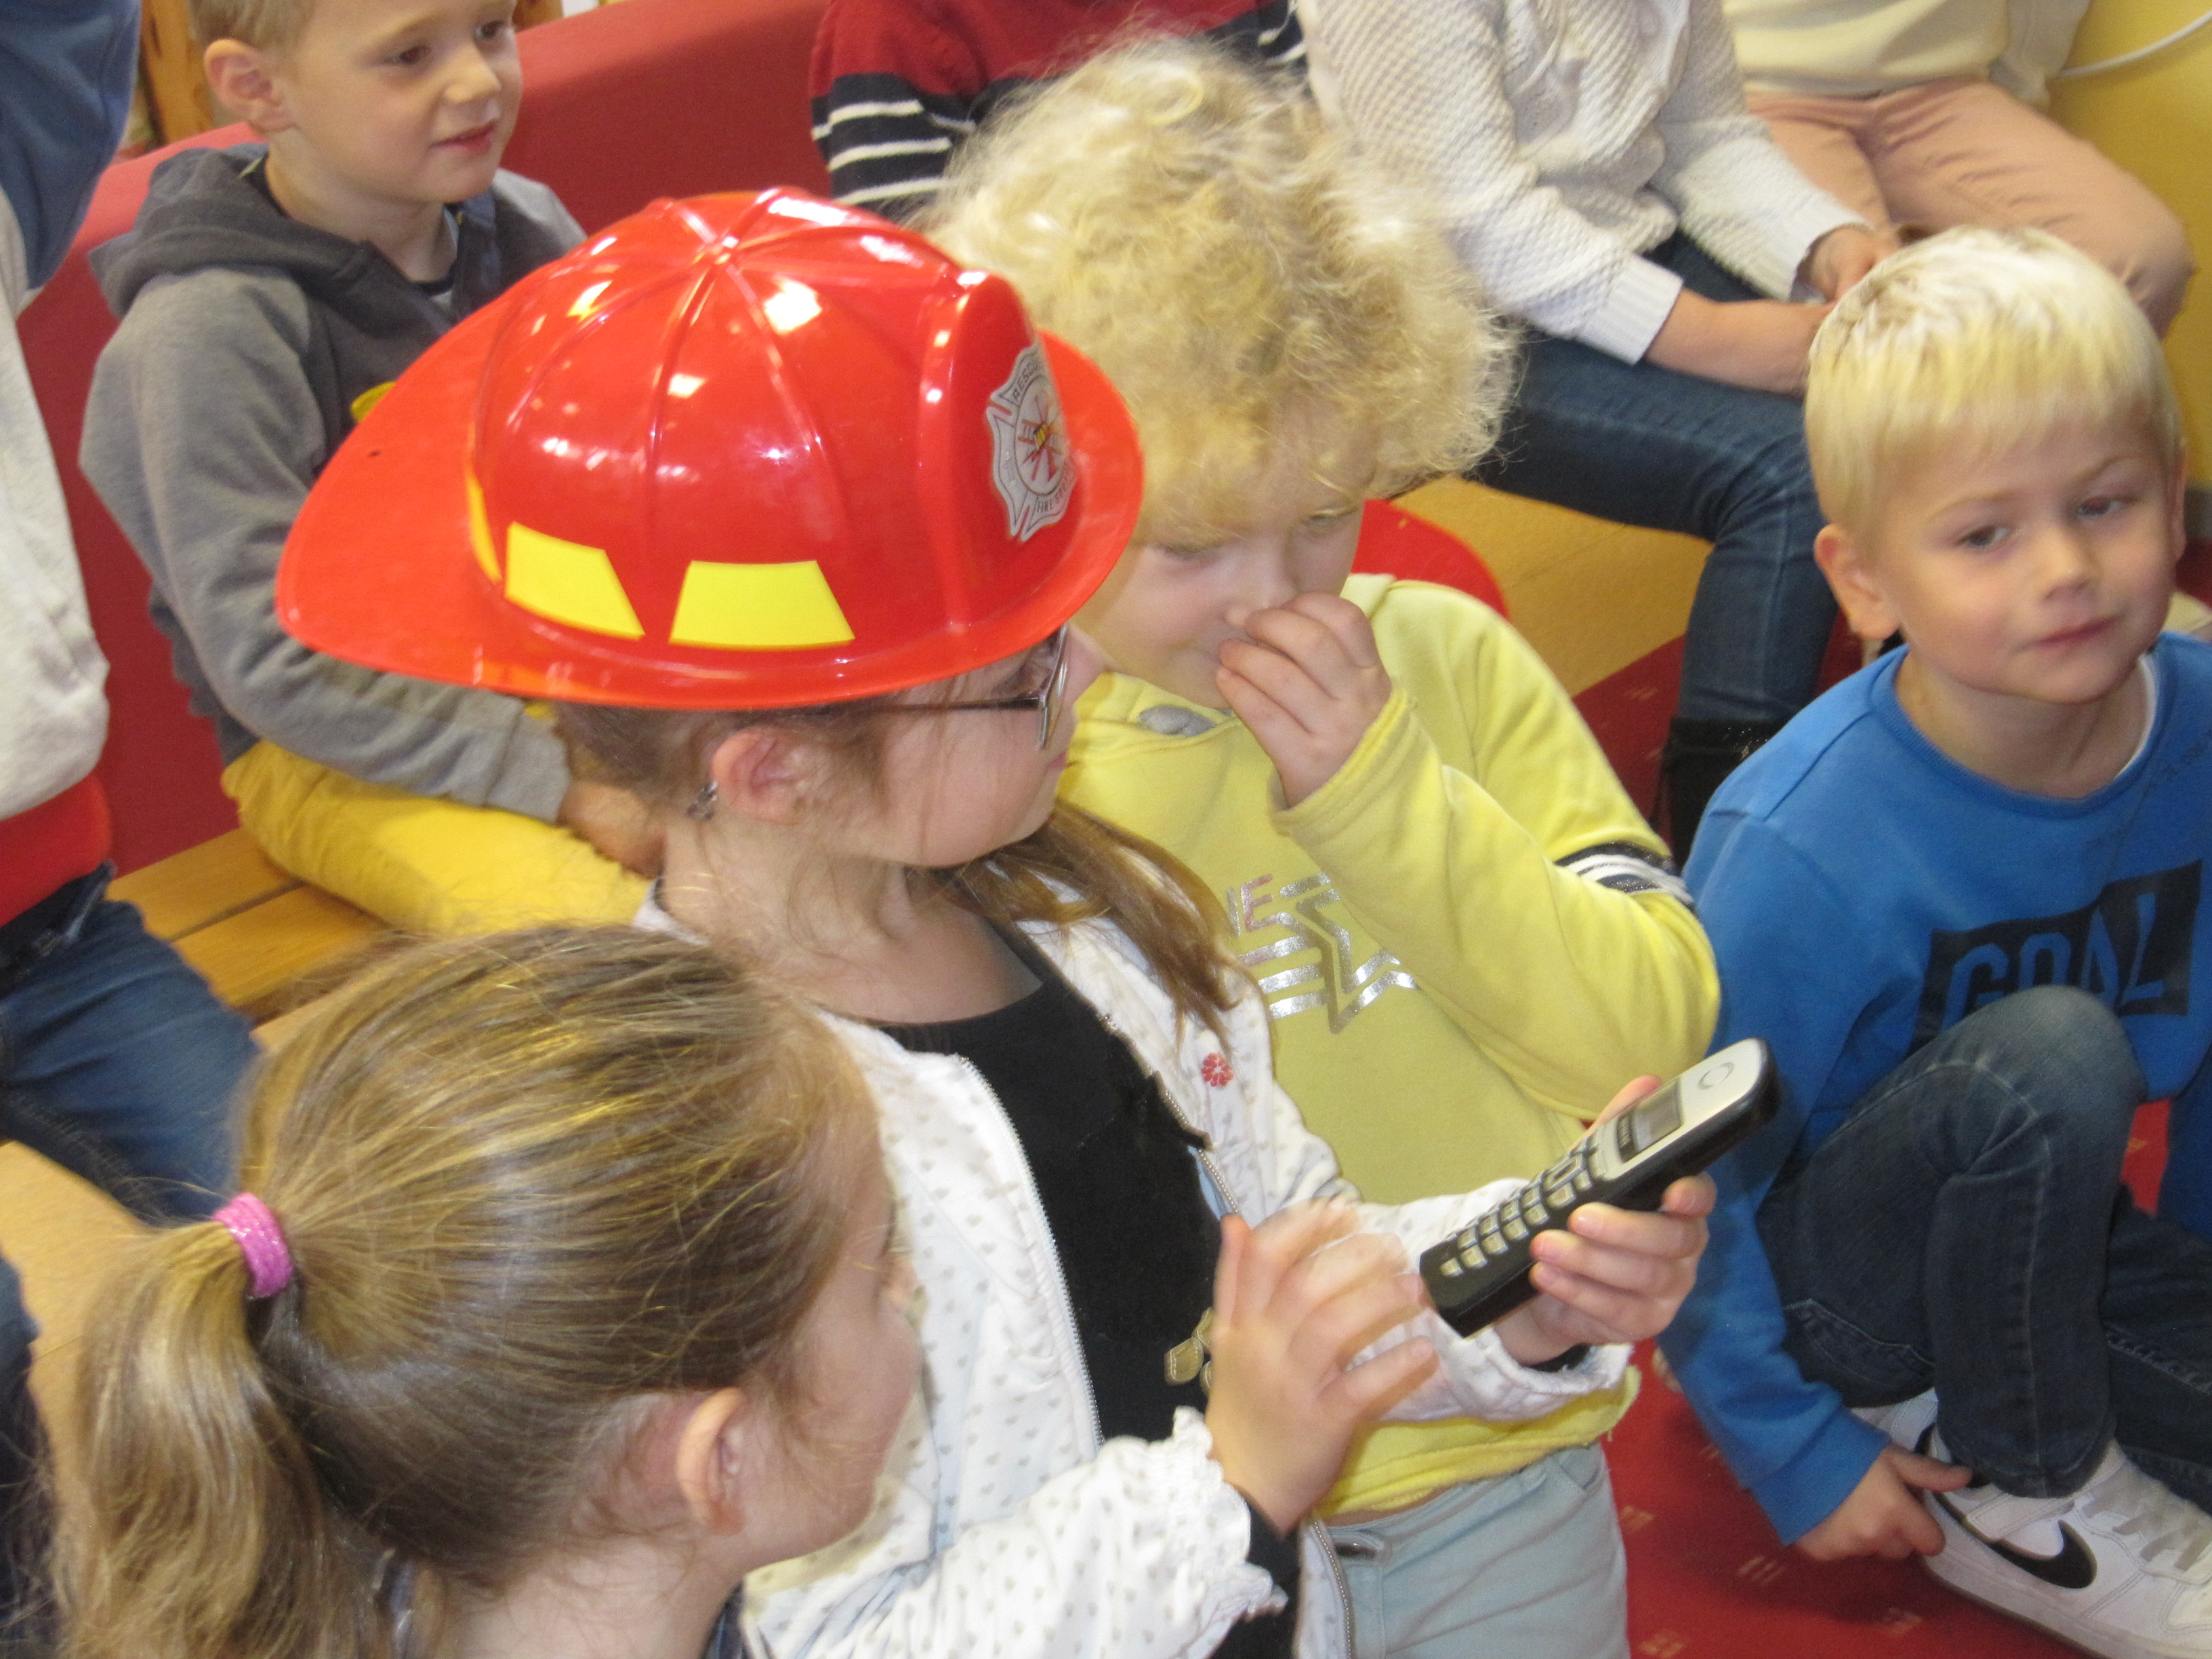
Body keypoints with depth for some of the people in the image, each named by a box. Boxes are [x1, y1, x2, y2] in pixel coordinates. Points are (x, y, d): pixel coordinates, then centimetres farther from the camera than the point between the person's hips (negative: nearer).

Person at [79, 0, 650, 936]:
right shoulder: (206, 334, -18)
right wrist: (554, 775, -23)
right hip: (335, 751, -6)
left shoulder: (527, 228, 2)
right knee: (604, 926, -33)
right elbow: (273, 665, -19)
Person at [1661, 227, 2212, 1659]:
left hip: (2054, 1241, 5)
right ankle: (2014, 1484, -10)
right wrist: (1797, 1453, -13)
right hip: (1820, 1284, -5)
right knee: (2052, 1056, -33)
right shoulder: (1806, 845, -28)